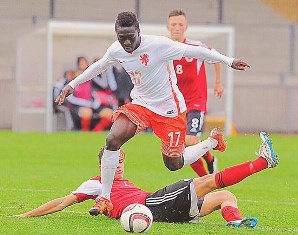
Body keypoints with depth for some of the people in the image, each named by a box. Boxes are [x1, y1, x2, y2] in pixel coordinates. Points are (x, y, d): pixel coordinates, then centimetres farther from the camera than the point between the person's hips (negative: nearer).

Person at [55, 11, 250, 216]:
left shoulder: (159, 45, -26)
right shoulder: (116, 50, -9)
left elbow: (195, 51, -17)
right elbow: (99, 66, 14)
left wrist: (228, 61, -13)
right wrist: (72, 84, 19)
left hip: (170, 110, -4)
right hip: (141, 105, 4)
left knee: (174, 164, 4)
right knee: (112, 140, -19)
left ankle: (213, 141, 33)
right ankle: (105, 199, -9)